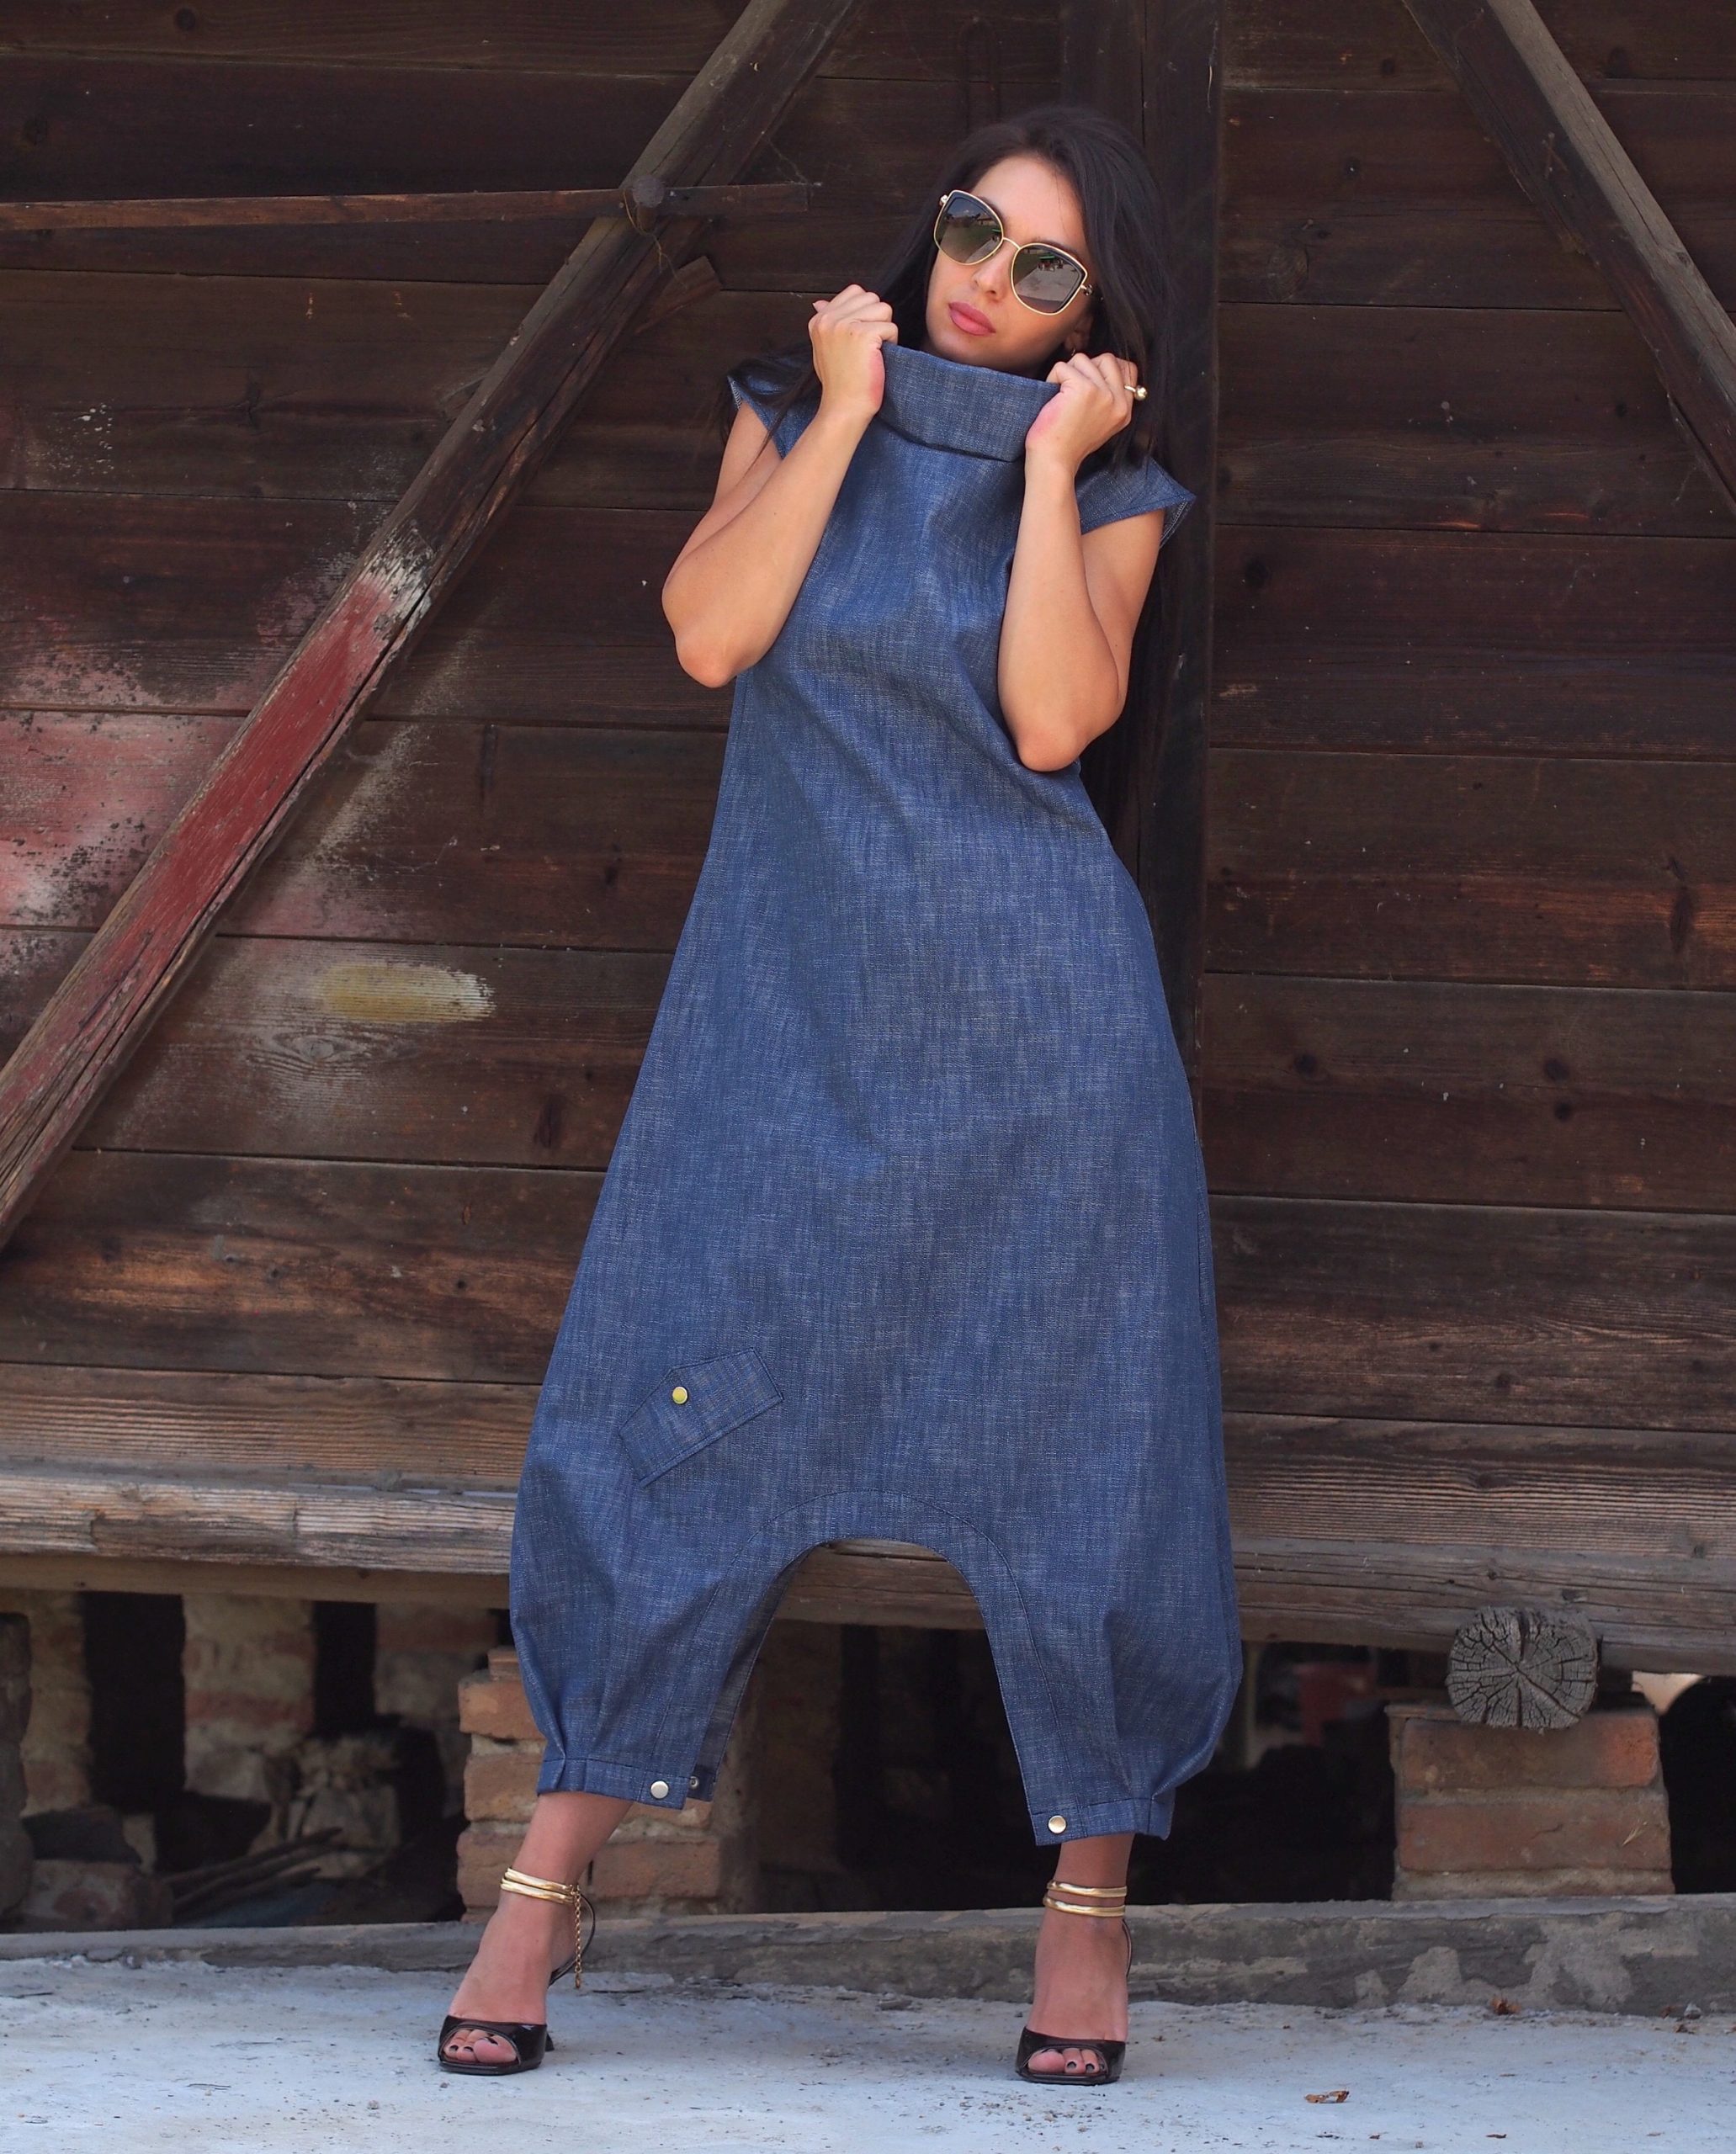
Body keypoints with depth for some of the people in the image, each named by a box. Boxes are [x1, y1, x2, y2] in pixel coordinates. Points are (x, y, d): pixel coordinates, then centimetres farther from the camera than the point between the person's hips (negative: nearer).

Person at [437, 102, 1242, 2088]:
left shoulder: (1110, 491, 4)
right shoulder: (793, 414, 9)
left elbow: (1051, 718, -13)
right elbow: (708, 634, -7)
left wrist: (1050, 463, -10)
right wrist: (845, 416, -8)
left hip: (1030, 1017, -1)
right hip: (788, 1007, 1)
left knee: (1068, 1433, -1)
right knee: (674, 1406, -4)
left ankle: (1091, 1890, 9)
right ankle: (549, 1876, 1)